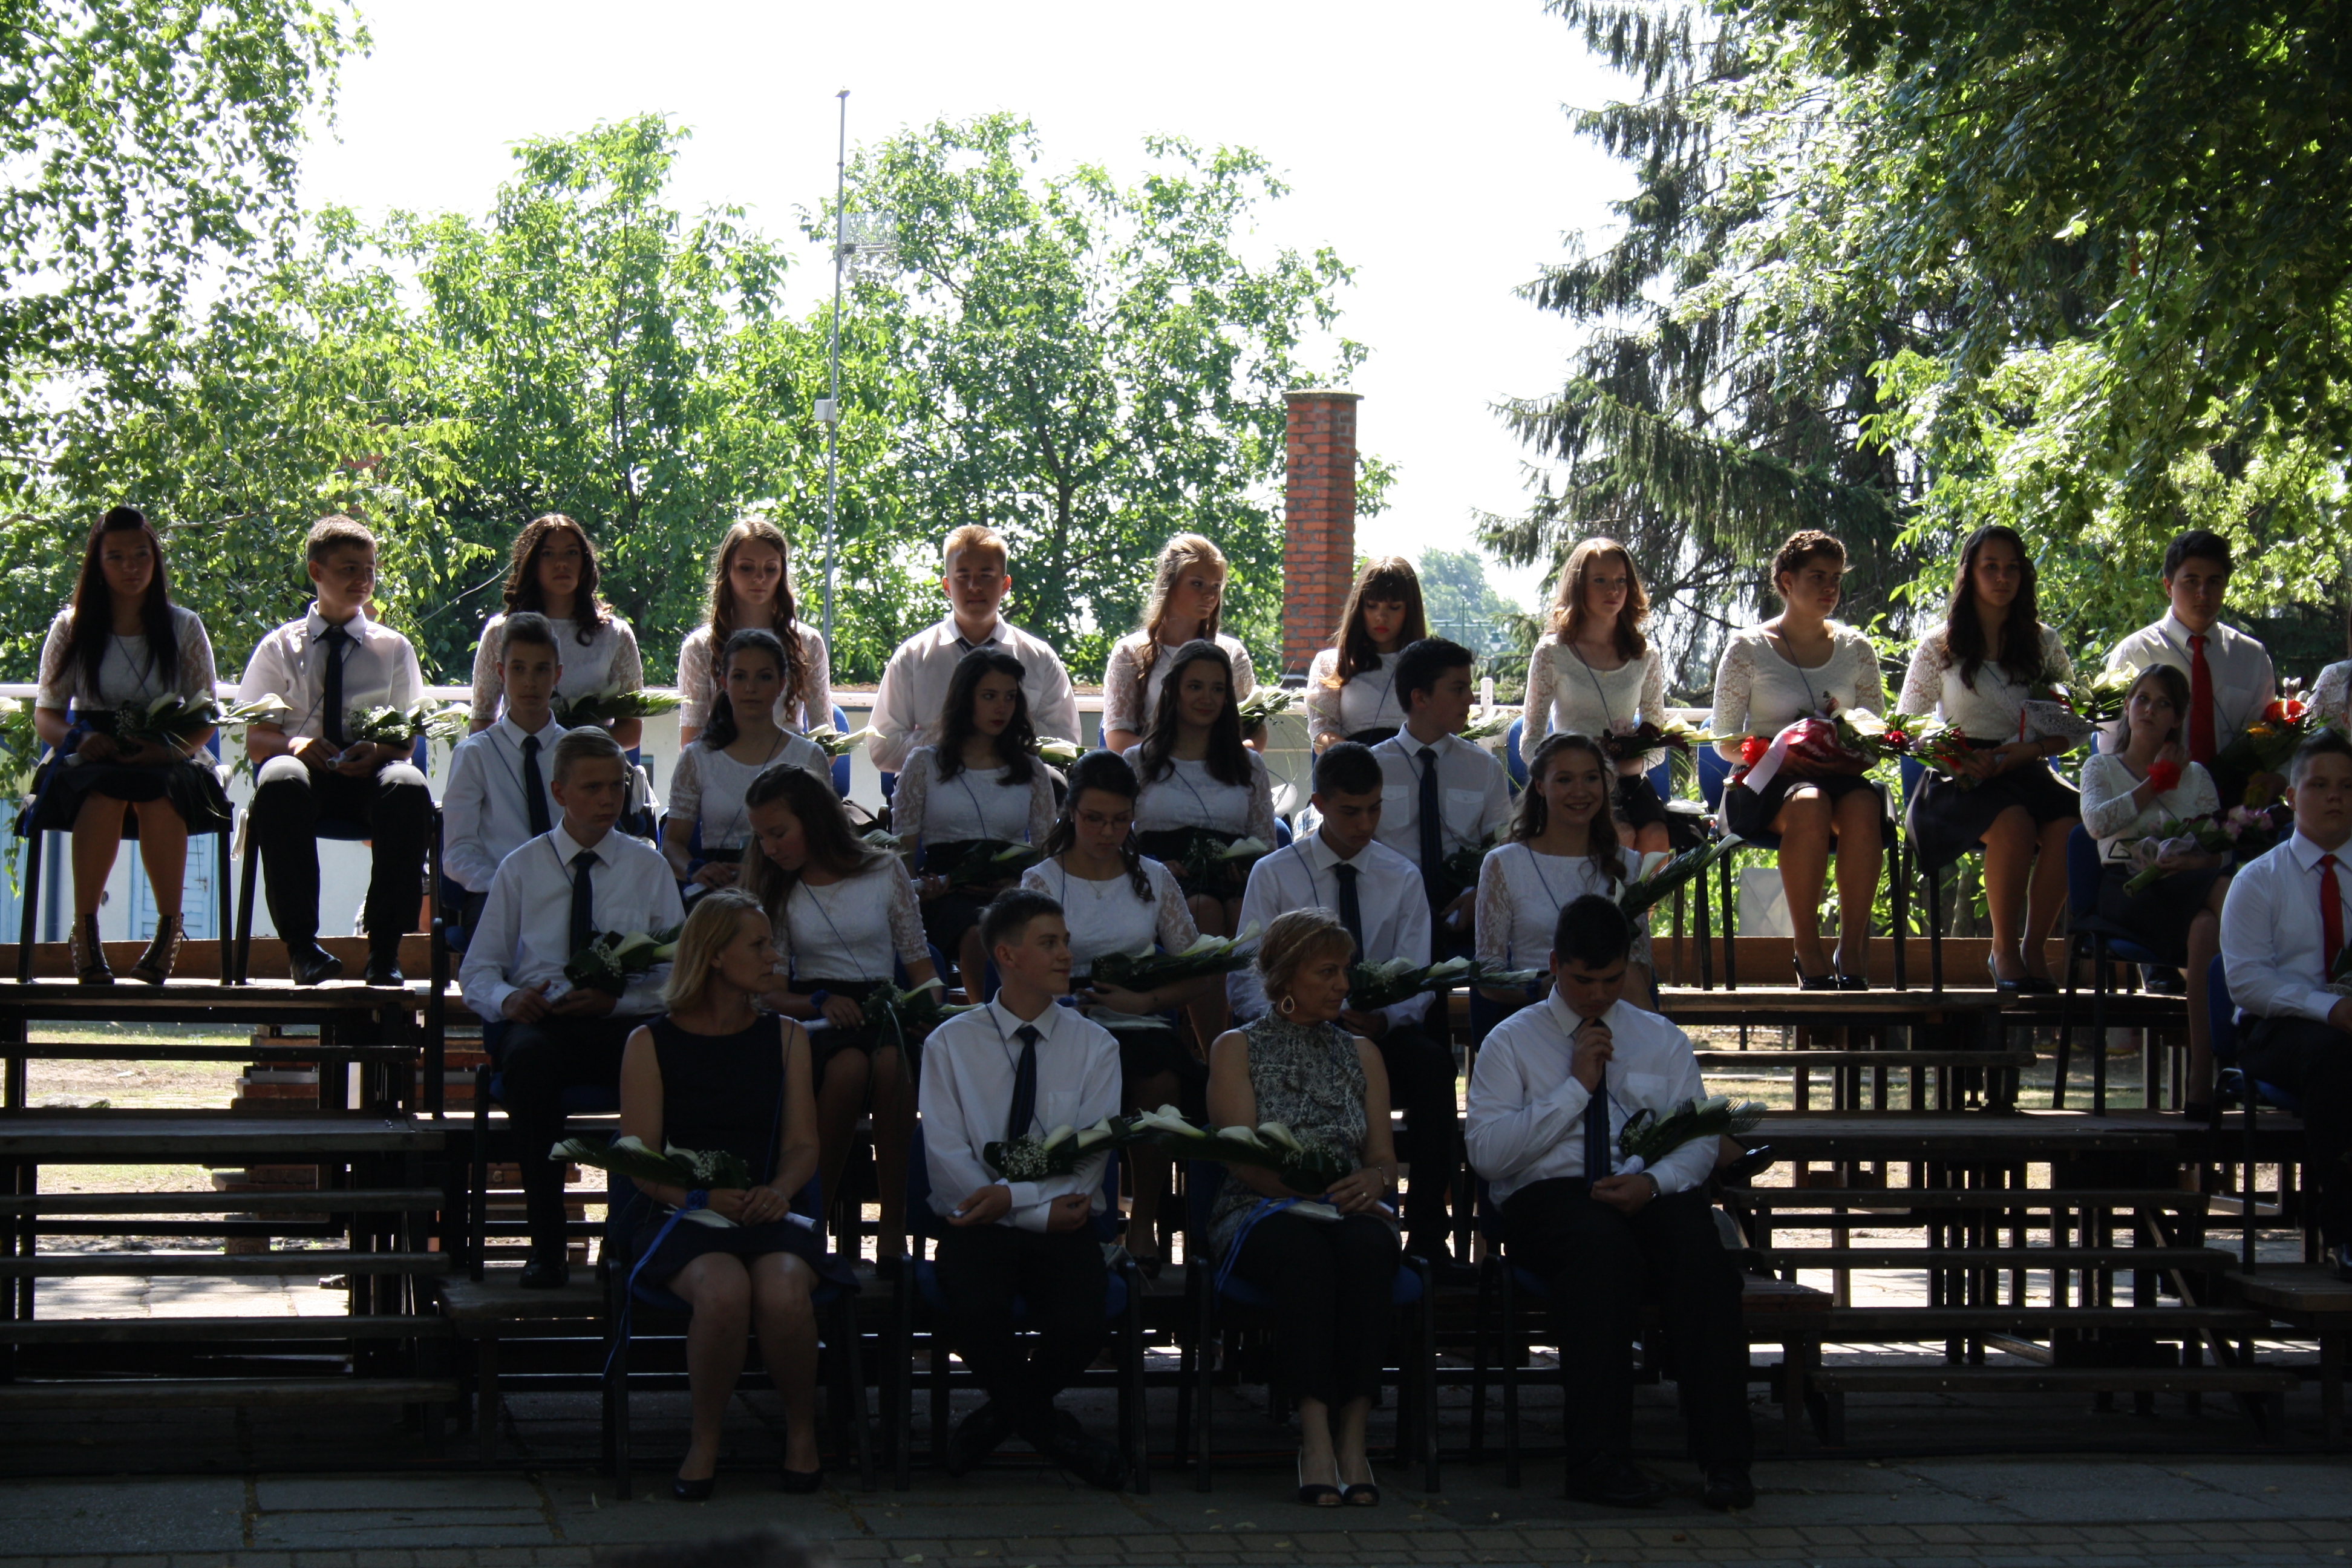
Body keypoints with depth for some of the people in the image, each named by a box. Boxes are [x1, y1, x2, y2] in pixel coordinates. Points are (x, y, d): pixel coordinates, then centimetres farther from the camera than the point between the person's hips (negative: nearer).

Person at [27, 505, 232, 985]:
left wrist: (173, 749, -16)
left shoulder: (184, 629, 9)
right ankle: (85, 931, -34)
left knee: (159, 793, -38)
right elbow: (45, 714, 8)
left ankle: (170, 928, -27)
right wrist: (81, 739, -16)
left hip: (167, 762, 0)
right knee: (103, 793, -38)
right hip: (95, 760, 0)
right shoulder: (71, 629, 8)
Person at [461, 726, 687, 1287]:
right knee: (530, 1058, -38)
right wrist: (507, 1000, -13)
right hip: (537, 1019, 0)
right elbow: (477, 972, 11)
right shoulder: (520, 869, 13)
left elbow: (675, 977, 7)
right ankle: (546, 1247, -32)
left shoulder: (649, 868, 14)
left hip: (621, 1023, 0)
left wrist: (616, 999, -12)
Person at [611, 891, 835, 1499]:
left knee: (784, 1290, -33)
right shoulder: (651, 1044, 5)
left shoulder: (784, 1037, 15)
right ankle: (705, 1440, -12)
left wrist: (777, 1191, -13)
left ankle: (802, 1431, -6)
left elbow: (803, 1144, 10)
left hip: (768, 1216, 2)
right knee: (724, 1289, -36)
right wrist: (701, 1196, -19)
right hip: (681, 1219, -2)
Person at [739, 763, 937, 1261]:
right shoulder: (774, 889, 14)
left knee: (890, 1063, -39)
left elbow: (919, 962, 13)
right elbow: (771, 994, 9)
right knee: (849, 1065, -38)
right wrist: (822, 1002, -12)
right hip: (811, 1017, 0)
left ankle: (895, 1227, -35)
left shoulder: (885, 871, 10)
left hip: (885, 1010, 0)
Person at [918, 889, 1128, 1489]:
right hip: (978, 1225, -1)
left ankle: (1004, 1413, 5)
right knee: (971, 1316, -32)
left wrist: (1013, 1196, -18)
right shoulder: (950, 1045, 5)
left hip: (1065, 1227, 1)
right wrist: (1044, 1209, -14)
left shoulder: (1094, 1047, 8)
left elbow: (1089, 1160, -2)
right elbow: (947, 1159, -5)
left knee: (1079, 1327, -29)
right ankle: (1046, 1429, -3)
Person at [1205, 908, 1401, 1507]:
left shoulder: (1361, 1054, 22)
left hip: (1349, 1212, 3)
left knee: (1368, 1245, -36)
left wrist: (1371, 1182, -11)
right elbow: (1244, 1158, -3)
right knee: (1306, 1251, -39)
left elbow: (1385, 1158, 14)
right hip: (1259, 1216, -3)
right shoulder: (1238, 1048, 11)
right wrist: (1311, 1191, -19)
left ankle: (1353, 1432, -41)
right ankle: (1315, 1432, -46)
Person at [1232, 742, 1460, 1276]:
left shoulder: (1403, 879, 10)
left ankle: (1427, 1232, -29)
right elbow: (1244, 984, -2)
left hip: (1382, 1033, 2)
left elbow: (1417, 986, 2)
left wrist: (1383, 1020, -22)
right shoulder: (1273, 876, 5)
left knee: (1433, 1060, -33)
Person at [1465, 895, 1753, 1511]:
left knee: (1699, 1247, -33)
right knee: (1604, 1246, -39)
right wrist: (1576, 1087, -6)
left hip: (1650, 1196, 3)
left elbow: (1699, 1141, 11)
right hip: (1547, 1196, -3)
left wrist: (1654, 1181, -11)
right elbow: (1486, 1152, -4)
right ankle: (1600, 1460, -36)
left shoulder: (1663, 1041, 20)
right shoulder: (1511, 1043, 10)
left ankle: (1725, 1457, -31)